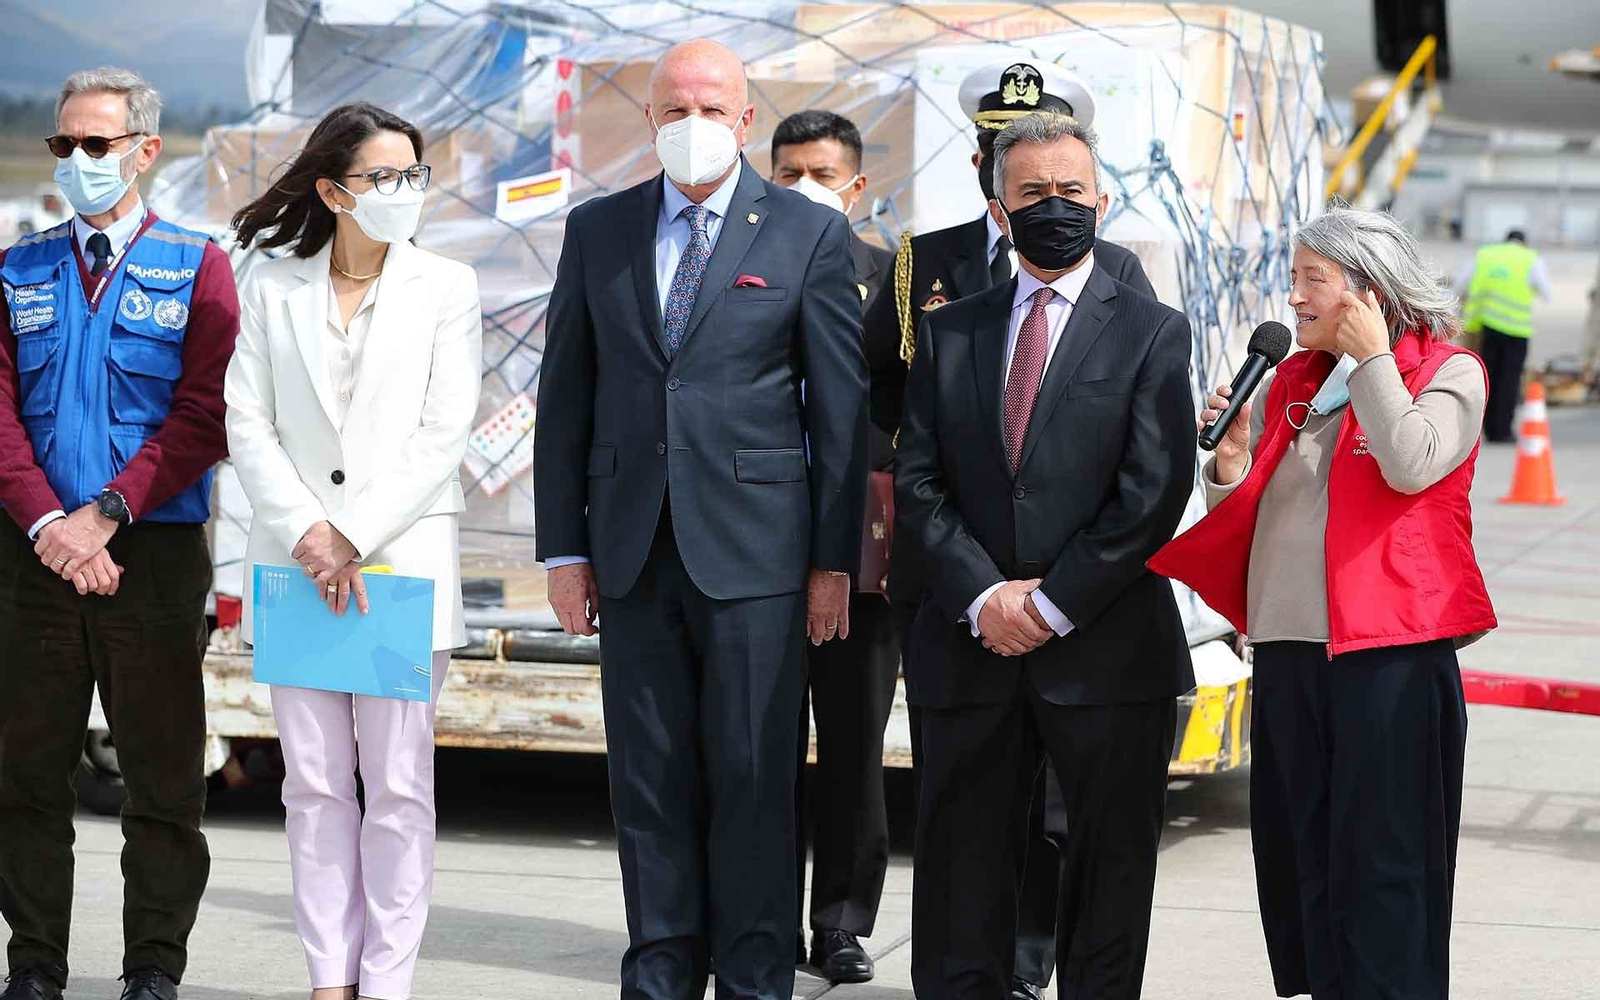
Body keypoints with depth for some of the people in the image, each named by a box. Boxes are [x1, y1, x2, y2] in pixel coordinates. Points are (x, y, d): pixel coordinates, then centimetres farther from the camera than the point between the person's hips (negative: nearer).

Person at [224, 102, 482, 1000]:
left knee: (399, 785, -2)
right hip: (295, 559, 2)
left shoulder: (446, 287, 3)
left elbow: (444, 436, -3)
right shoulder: (274, 288, 8)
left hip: (403, 556, -2)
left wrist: (355, 539, -11)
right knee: (315, 783, 4)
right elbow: (247, 424, 3)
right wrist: (306, 533, -10)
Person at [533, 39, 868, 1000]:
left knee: (753, 777, 0)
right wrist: (564, 548, 5)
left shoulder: (810, 233, 1)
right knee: (649, 779, 7)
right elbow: (566, 399, 10)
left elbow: (842, 407, 0)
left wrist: (836, 558, -4)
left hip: (753, 549, -3)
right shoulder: (598, 230, 9)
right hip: (633, 550, 3)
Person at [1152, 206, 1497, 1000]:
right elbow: (1241, 512, 19)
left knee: (1381, 858, -3)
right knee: (1304, 859, 10)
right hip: (1288, 648, 6)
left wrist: (1372, 357, -11)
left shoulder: (1446, 373, -1)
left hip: (1386, 654, -6)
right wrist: (1231, 461, -2)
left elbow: (1411, 466, -20)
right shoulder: (1290, 383, 15)